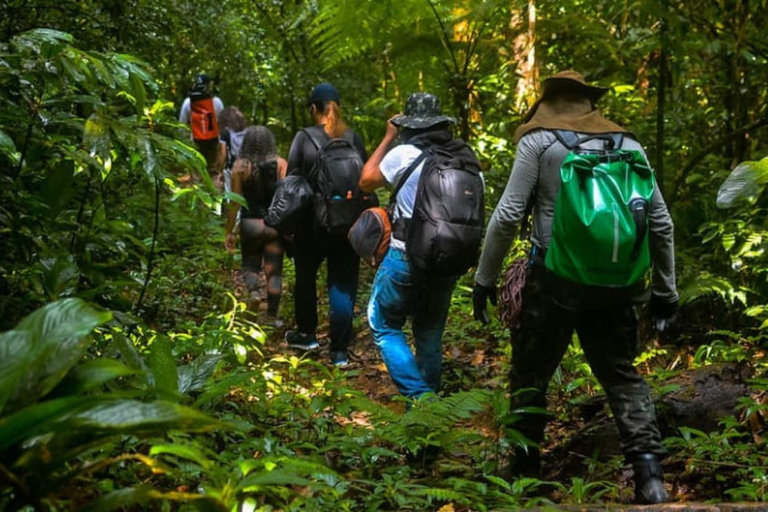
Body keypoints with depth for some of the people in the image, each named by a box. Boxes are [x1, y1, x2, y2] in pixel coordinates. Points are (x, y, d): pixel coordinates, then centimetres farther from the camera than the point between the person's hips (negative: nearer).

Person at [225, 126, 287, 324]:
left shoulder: (240, 166, -4)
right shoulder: (280, 164, -4)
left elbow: (235, 202, -3)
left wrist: (229, 231, 3)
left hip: (251, 224, 0)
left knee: (250, 264, 18)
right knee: (274, 271, 9)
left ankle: (253, 290, -12)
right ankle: (272, 316, 10)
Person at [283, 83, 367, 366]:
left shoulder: (304, 138, -6)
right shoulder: (354, 139, 1)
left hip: (311, 223, -1)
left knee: (306, 277, 20)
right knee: (343, 284, 6)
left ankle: (306, 334, 34)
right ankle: (340, 350, 5)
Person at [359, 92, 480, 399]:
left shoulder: (405, 154, -12)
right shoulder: (466, 157, 1)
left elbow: (366, 182, 3)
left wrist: (388, 138, 9)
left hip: (407, 258, -5)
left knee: (384, 325, 8)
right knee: (430, 331, 20)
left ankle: (419, 395, -5)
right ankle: (431, 394, 26)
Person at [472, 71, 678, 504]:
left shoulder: (540, 141, 1)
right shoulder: (628, 145, 11)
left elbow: (508, 216, -5)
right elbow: (661, 222, 10)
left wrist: (485, 278, 3)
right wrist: (666, 287, 17)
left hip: (557, 277, -3)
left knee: (530, 373, 12)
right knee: (623, 375, 12)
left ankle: (525, 469, 19)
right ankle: (649, 474, -3)